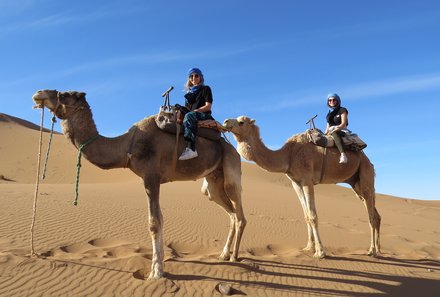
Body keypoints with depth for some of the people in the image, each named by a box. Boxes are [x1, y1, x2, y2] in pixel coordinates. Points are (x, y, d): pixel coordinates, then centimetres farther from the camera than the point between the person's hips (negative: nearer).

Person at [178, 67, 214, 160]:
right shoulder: (189, 92, 25)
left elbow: (208, 106, -3)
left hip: (205, 116, -7)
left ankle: (191, 149, -54)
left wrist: (196, 111, -13)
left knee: (189, 116, -37)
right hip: (193, 116, 7)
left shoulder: (205, 89, 9)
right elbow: (188, 108, 20)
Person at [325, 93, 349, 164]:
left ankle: (343, 154, -52)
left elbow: (343, 124, -9)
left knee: (334, 133, -39)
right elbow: (328, 127, 19)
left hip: (342, 132, -7)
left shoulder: (342, 110, 2)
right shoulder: (329, 113, 20)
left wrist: (333, 131, -19)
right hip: (332, 133, 7)